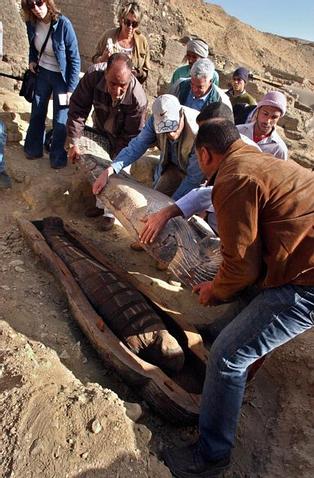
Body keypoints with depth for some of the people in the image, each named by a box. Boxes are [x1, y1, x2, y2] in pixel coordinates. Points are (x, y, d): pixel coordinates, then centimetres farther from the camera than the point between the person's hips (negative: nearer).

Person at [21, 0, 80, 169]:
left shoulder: (63, 24, -21)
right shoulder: (31, 23, -7)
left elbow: (74, 59, -16)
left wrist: (71, 88, -18)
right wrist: (32, 60, -3)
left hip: (61, 76, -5)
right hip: (41, 73, 5)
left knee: (60, 120, -2)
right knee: (37, 113, 15)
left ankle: (58, 158, 16)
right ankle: (34, 149, 33)